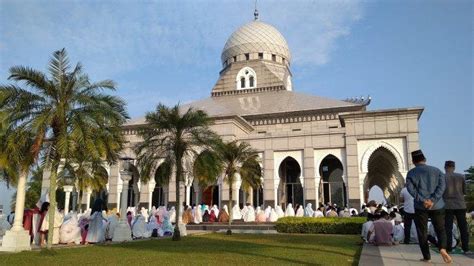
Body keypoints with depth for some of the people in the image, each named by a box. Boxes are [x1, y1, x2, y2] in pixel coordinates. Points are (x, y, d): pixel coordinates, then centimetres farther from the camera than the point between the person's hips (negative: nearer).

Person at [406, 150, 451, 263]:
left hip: (420, 207, -1)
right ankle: (442, 248, -13)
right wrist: (433, 200, -12)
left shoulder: (411, 173, 4)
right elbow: (442, 185, -5)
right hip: (437, 205, 1)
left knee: (422, 232, 7)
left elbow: (410, 188, -10)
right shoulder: (436, 170, 7)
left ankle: (427, 257, 7)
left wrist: (423, 201, -13)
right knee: (441, 229, 12)